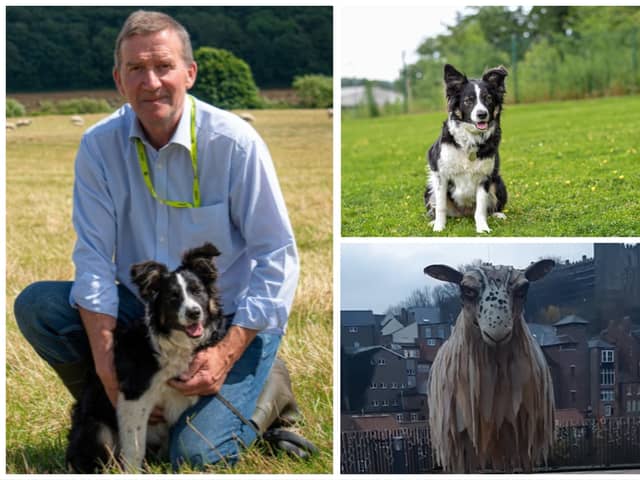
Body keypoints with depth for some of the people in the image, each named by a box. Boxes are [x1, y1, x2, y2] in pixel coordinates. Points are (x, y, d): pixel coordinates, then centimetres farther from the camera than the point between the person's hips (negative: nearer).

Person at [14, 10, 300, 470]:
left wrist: (227, 354, -24)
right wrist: (105, 360, -21)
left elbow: (277, 258, -16)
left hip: (232, 320, -4)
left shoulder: (235, 142, -18)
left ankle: (249, 409, 13)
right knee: (35, 306, -16)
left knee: (197, 456, -22)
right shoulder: (99, 145, -8)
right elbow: (94, 258, -9)